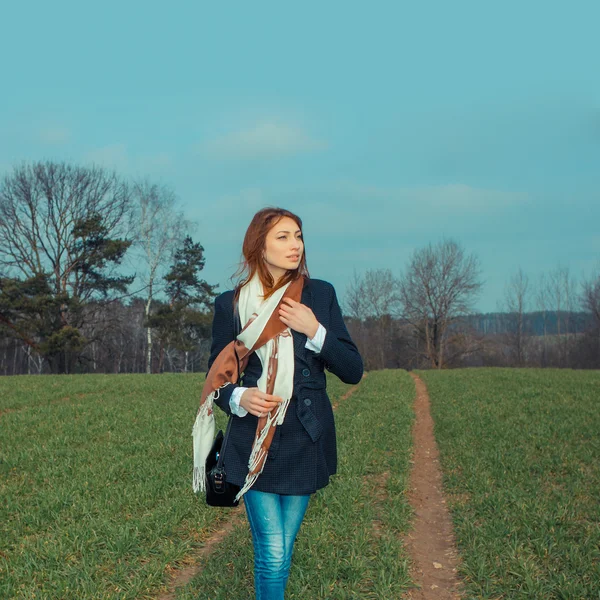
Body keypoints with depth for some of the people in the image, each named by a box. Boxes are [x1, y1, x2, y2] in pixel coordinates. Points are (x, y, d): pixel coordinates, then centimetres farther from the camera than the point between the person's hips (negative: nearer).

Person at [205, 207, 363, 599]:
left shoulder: (320, 294, 3)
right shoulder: (231, 304, 0)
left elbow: (353, 371, 1)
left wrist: (315, 331, -13)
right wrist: (238, 397, -15)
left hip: (305, 443, 2)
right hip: (255, 444, -2)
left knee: (283, 548, 11)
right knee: (272, 553, -6)